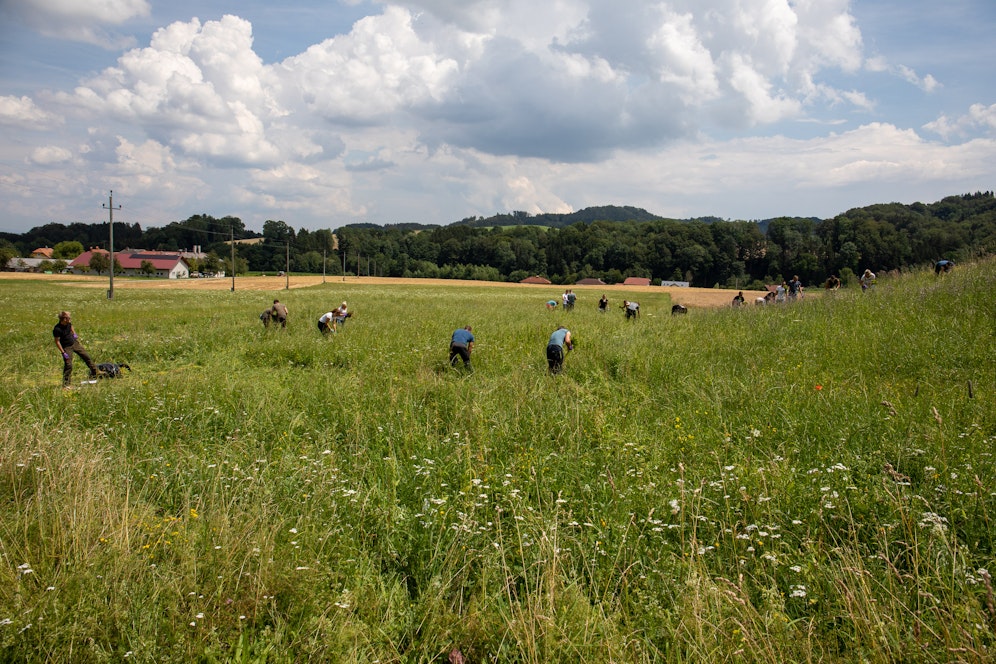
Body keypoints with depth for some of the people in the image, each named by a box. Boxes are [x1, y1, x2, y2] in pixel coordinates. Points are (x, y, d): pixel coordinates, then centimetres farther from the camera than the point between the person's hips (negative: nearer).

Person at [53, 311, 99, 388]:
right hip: (67, 347, -7)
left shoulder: (68, 323, -8)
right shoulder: (57, 329, -27)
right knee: (68, 365, -9)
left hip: (75, 343, 7)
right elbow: (57, 342, -21)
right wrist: (63, 353, -20)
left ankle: (95, 372, 29)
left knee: (86, 356, 13)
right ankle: (65, 384, 1)